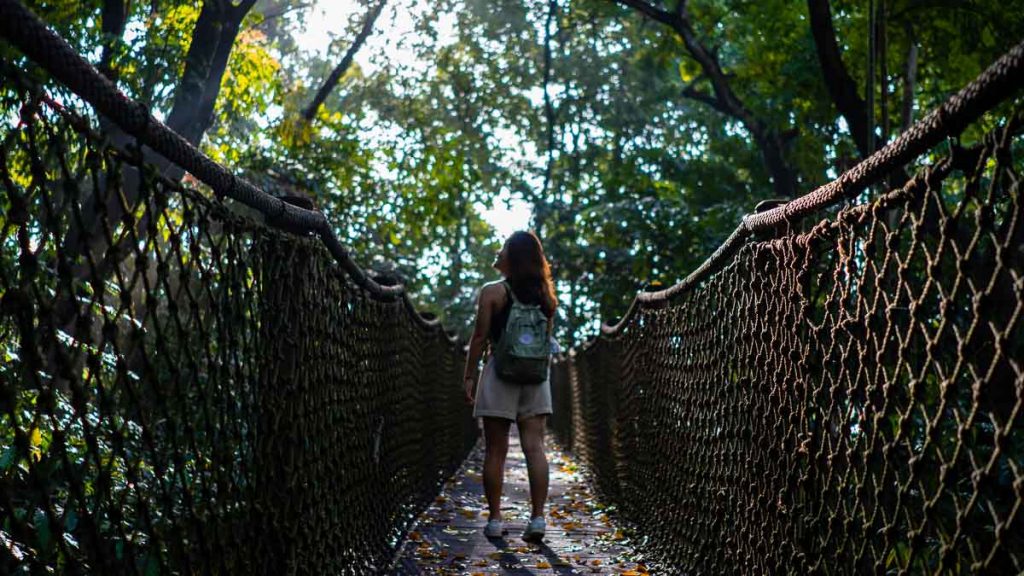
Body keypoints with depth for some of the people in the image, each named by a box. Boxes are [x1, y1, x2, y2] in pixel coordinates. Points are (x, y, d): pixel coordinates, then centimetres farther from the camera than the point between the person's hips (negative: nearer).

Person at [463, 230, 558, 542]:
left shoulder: (492, 292, -6)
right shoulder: (544, 295, 8)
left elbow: (480, 338, -7)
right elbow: (546, 340, 11)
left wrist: (469, 376, -1)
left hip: (500, 372, -4)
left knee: (495, 451, 3)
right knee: (535, 447, 1)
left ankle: (495, 520, 8)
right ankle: (538, 517, -3)